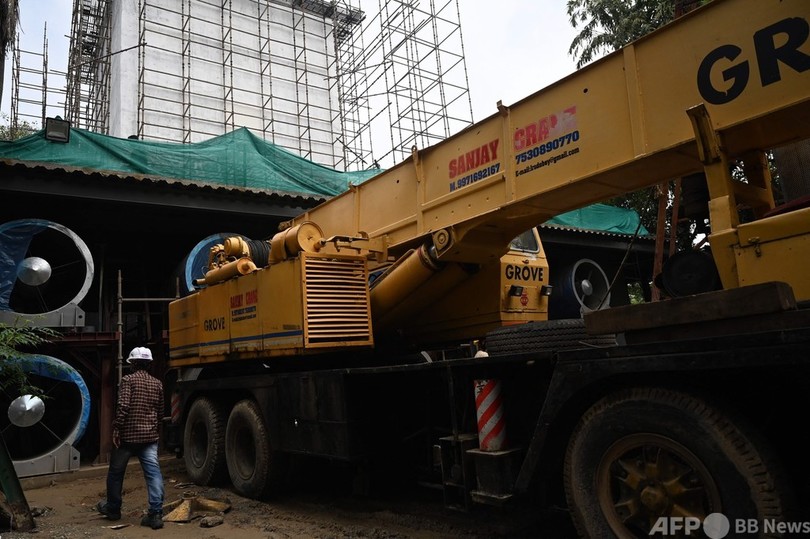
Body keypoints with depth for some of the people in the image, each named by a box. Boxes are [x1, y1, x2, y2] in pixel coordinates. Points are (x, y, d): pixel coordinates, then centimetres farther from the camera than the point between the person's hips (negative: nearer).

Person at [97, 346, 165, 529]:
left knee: (116, 472, 17)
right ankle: (156, 514, -9)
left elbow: (123, 406, -17)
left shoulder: (128, 379, -6)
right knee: (153, 473, -4)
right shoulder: (157, 383, 10)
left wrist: (116, 428, -11)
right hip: (150, 435, 4)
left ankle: (112, 509, 32)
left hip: (128, 434, -3)